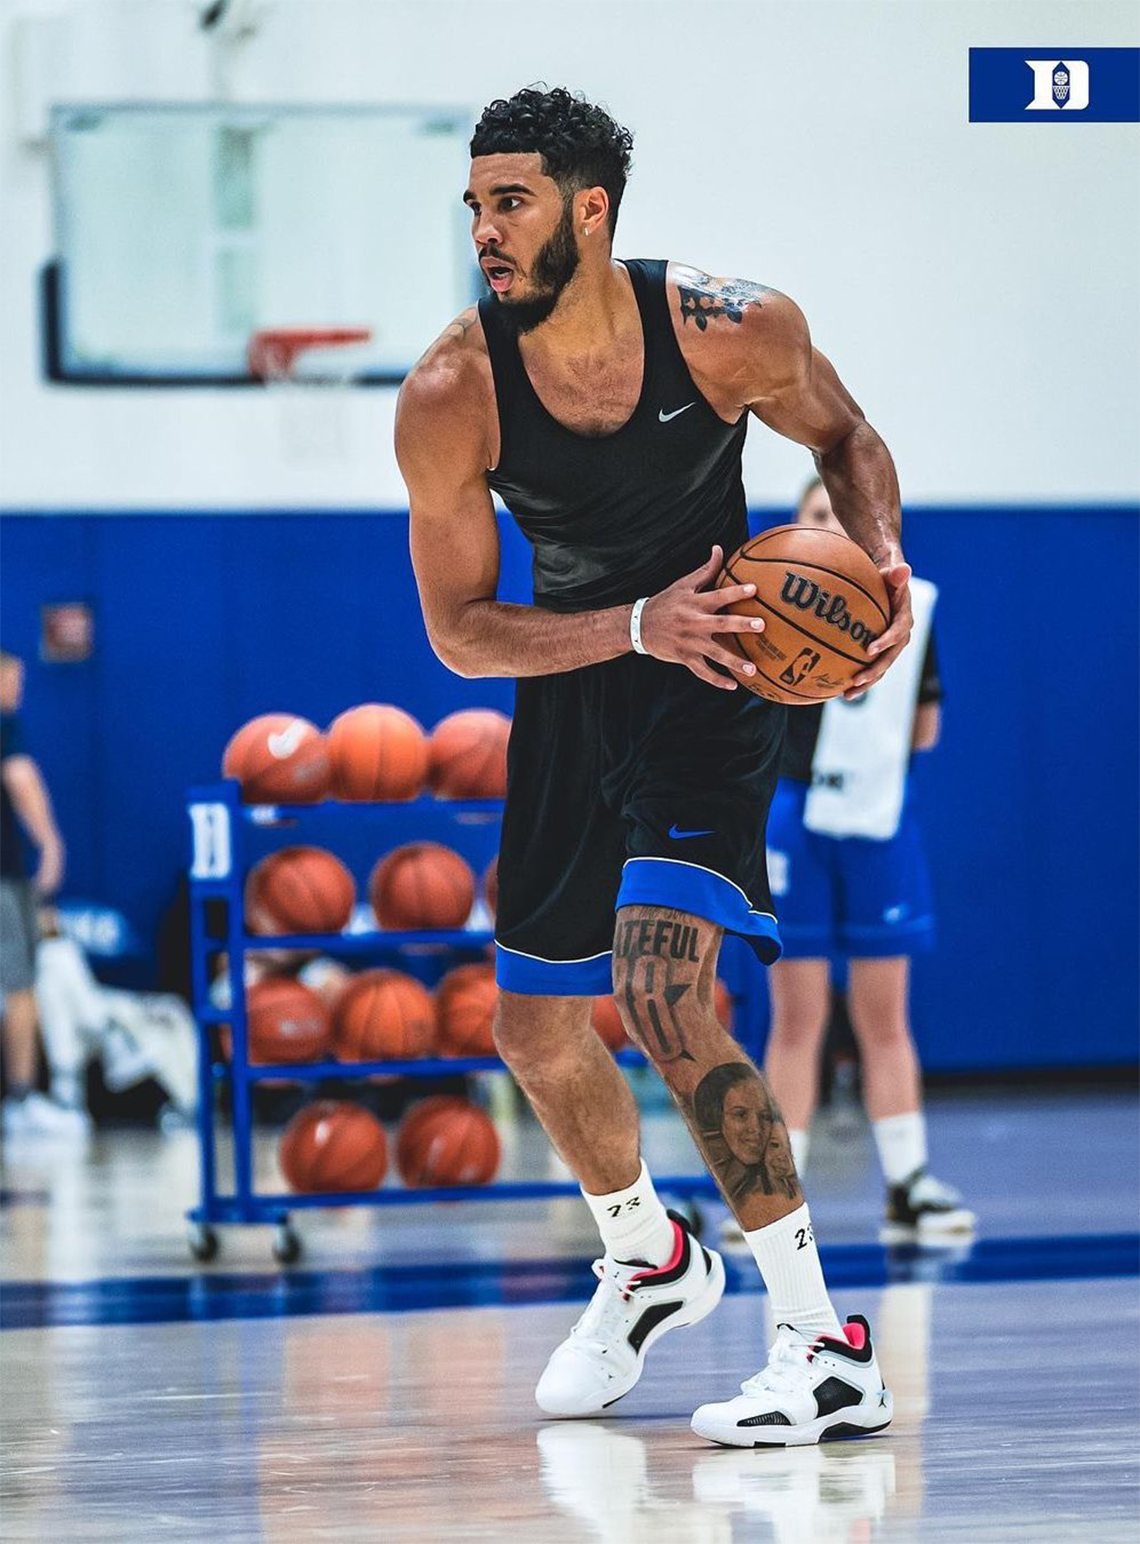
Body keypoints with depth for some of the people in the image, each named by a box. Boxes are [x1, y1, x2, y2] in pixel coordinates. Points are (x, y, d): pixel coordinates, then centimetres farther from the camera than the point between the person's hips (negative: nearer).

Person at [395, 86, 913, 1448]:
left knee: (659, 989, -23)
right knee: (535, 1029, 12)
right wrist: (638, 624, -28)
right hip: (569, 685, 4)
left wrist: (880, 558, -19)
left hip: (711, 683, -4)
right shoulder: (448, 397, -18)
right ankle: (647, 1263, 44)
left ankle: (825, 1344, -19)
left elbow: (847, 439, 2)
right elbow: (458, 631, -13)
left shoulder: (731, 332, -20)